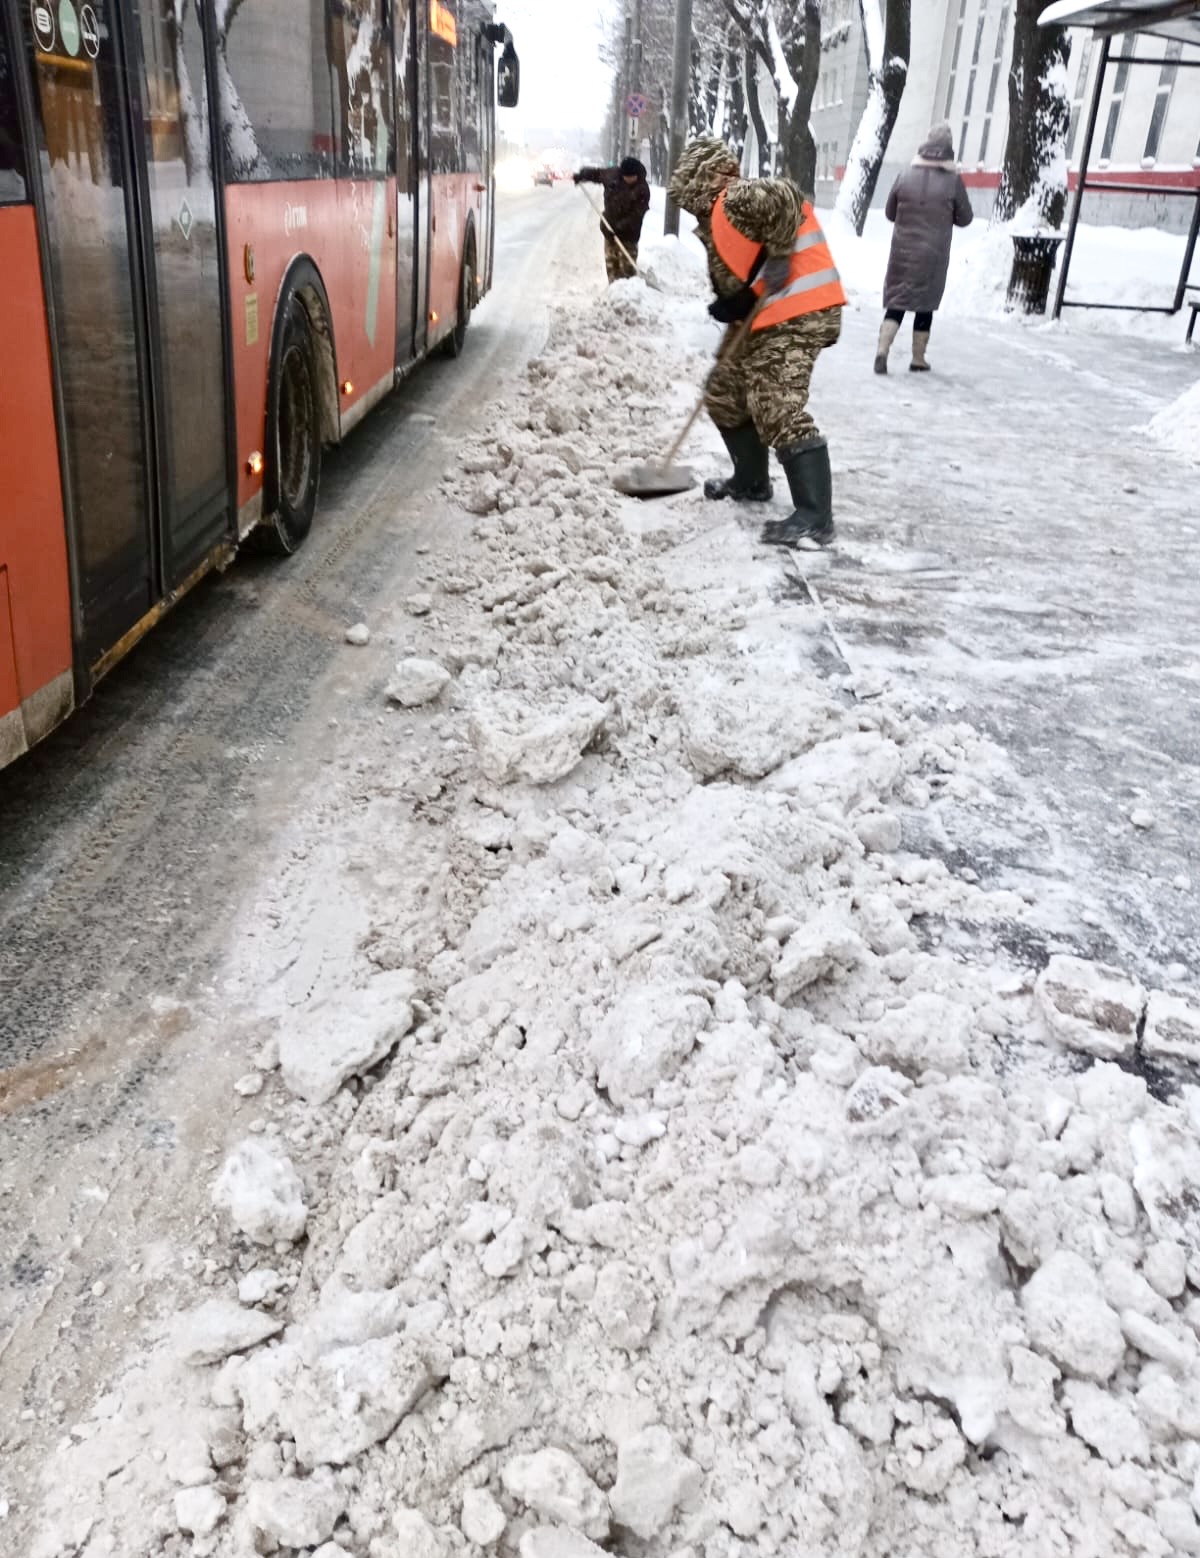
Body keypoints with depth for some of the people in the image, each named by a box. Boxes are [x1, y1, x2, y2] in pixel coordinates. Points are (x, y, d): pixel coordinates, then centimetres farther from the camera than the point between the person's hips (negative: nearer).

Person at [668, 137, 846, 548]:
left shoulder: (737, 200, -13)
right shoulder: (718, 219, 20)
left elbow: (783, 197, -31)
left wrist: (777, 258, -21)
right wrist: (732, 306, 3)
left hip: (796, 317, -11)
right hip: (762, 320, 11)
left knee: (779, 412, -19)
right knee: (725, 396, 20)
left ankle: (815, 517, -20)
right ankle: (751, 482, 35)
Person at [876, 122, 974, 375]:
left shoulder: (905, 176, -3)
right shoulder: (953, 180, -8)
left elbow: (890, 213, 8)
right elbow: (965, 219, 1)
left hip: (902, 252, 1)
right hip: (933, 255, -1)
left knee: (896, 303, 7)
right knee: (925, 306, 10)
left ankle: (882, 350, -12)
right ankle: (918, 359, 17)